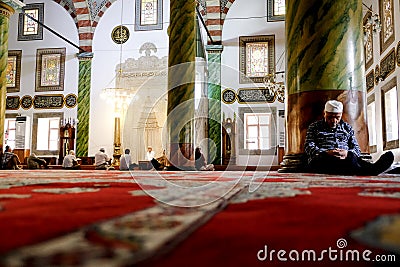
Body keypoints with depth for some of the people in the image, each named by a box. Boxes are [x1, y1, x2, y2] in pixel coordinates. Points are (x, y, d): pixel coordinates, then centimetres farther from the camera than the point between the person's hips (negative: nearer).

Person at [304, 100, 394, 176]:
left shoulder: (347, 128, 25)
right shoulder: (314, 127, 17)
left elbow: (357, 149, 16)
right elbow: (308, 147, 3)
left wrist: (347, 153, -10)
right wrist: (326, 153, -17)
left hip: (345, 160, 3)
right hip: (320, 161, -3)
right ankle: (370, 169, -59)